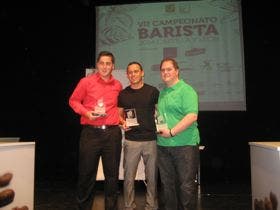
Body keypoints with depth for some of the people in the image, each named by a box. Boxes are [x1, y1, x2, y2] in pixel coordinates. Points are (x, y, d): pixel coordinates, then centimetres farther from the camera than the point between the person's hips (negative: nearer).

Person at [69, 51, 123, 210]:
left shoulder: (118, 85, 9)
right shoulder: (86, 82, 0)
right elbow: (74, 101, 5)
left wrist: (120, 118, 6)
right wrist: (86, 112, -11)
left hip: (113, 133, 3)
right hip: (91, 133, -2)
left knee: (112, 174, 11)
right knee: (87, 173, 7)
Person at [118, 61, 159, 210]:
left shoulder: (153, 91, 3)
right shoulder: (123, 94, 7)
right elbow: (120, 114, 15)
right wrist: (123, 123, -6)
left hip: (151, 139, 0)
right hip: (131, 140, 1)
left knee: (152, 176, 9)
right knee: (129, 176, 7)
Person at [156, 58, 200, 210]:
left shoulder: (186, 90, -6)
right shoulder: (162, 93, 16)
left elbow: (192, 116, -17)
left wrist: (172, 132, -19)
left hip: (184, 144, -6)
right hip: (163, 145, 7)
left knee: (186, 185, 2)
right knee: (167, 184, 14)